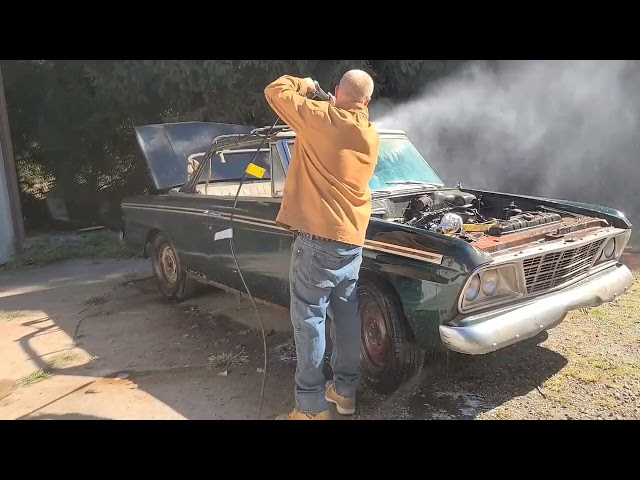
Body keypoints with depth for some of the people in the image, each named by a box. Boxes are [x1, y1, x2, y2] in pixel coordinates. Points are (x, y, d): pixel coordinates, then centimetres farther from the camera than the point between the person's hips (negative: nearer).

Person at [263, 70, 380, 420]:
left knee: (309, 318, 0)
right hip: (352, 239, 7)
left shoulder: (323, 119, -10)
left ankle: (311, 407, 6)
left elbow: (275, 91, 0)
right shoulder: (372, 137, 9)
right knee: (347, 315, 15)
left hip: (318, 238, -6)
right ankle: (345, 391, 28)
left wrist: (304, 85, 16)